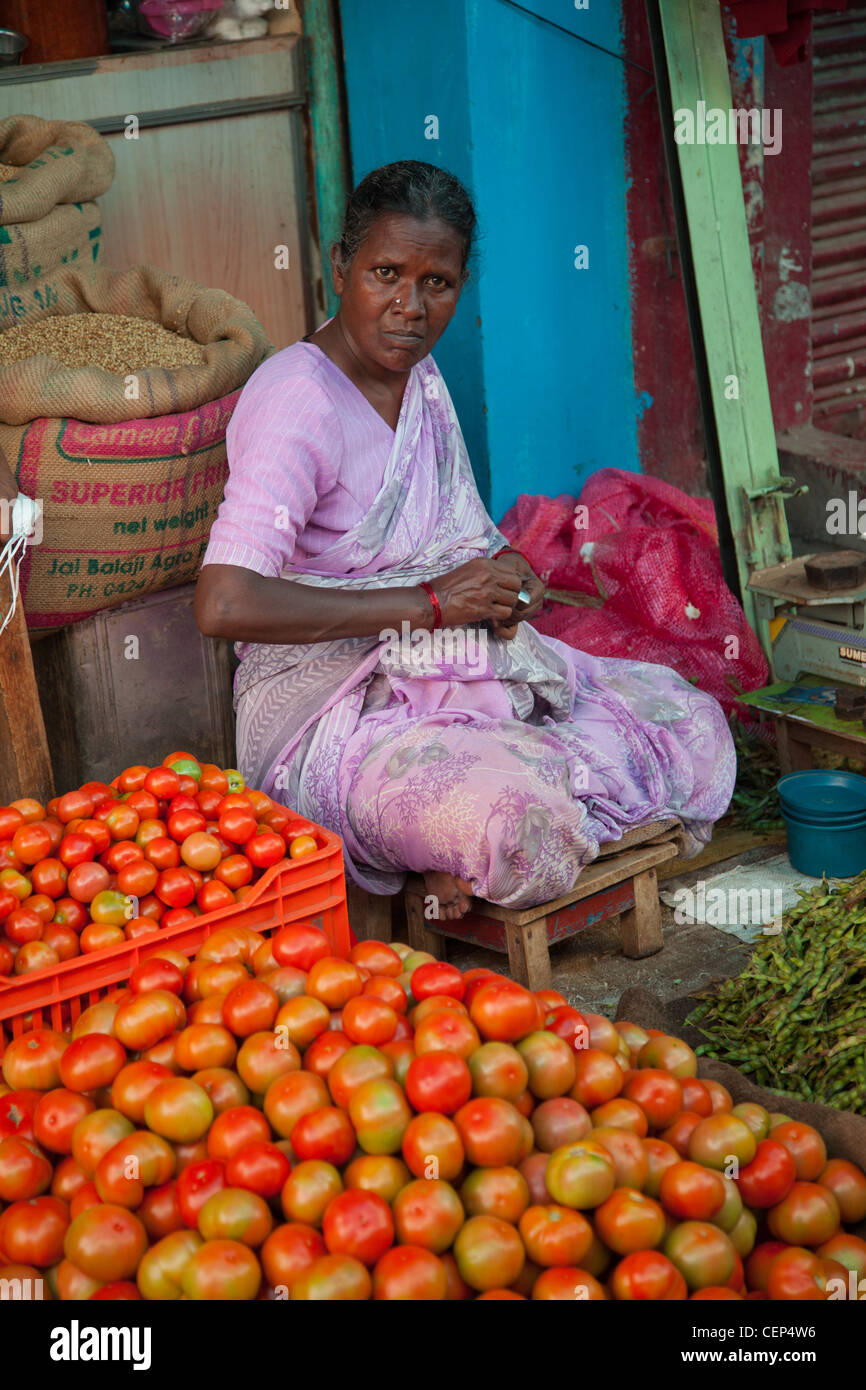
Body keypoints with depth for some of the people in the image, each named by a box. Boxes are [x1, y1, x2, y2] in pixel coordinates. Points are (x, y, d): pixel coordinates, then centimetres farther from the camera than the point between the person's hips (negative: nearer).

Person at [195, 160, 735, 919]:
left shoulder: (419, 374, 8)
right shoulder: (297, 400, -19)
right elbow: (225, 604, -30)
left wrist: (500, 568, -5)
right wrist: (429, 602, -24)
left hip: (455, 672, 9)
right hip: (331, 714, -9)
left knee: (695, 723, 4)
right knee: (524, 824, -35)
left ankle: (460, 865, 6)